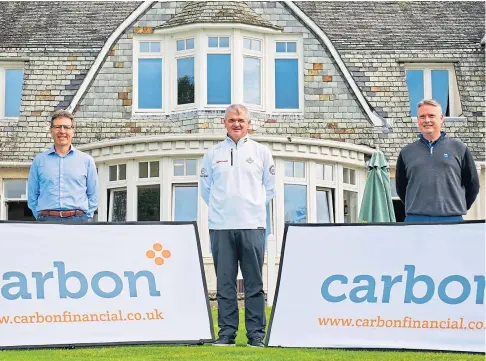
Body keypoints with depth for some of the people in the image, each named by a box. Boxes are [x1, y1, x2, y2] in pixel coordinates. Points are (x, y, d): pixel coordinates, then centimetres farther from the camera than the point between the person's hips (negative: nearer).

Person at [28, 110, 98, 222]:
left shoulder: (86, 160, 13)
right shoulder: (39, 160, 14)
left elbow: (93, 196, 14)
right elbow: (33, 195, 15)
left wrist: (85, 217, 5)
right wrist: (40, 217, 6)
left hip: (78, 219, 0)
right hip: (47, 219, 0)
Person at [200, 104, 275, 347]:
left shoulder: (261, 152, 9)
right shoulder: (213, 154, 10)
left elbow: (269, 188, 14)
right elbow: (205, 188, 15)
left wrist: (252, 207, 10)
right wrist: (221, 209, 11)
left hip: (252, 226, -1)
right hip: (220, 227, 1)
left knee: (254, 284, 0)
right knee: (225, 283, 4)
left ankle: (256, 334, 5)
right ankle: (226, 333, 9)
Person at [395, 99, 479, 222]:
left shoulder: (459, 148, 7)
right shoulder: (406, 152, 12)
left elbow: (473, 184, 12)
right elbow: (401, 187, 19)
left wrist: (458, 208, 12)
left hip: (452, 221, -1)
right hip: (415, 220, 1)